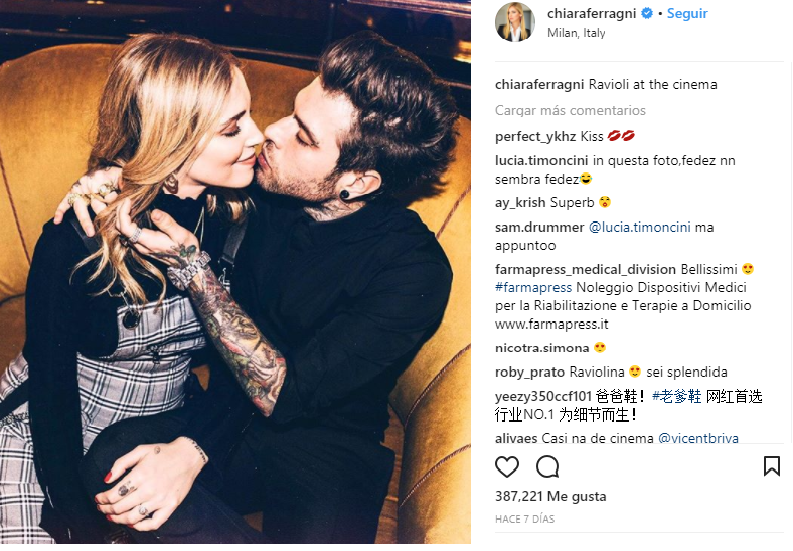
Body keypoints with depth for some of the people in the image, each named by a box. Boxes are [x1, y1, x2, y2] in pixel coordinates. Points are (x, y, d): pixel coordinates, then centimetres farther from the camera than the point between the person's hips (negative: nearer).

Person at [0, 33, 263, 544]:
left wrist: (191, 448, -25)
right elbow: (52, 382, -17)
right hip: (46, 434, -3)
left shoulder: (238, 216, -14)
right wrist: (78, 521, -14)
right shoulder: (77, 240, -26)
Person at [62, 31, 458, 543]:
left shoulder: (415, 269, -21)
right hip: (227, 418, 5)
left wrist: (190, 265, -24)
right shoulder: (263, 191, -5)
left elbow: (281, 396, -22)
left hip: (328, 449, -4)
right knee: (110, 460, -24)